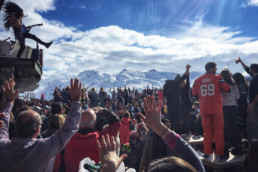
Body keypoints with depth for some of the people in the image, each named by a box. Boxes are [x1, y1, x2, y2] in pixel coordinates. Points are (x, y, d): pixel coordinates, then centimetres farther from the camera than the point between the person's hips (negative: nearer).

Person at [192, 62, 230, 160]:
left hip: (204, 109, 3)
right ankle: (219, 154, 10)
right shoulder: (218, 78, -5)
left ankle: (207, 153, 15)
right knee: (218, 130, 7)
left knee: (207, 131, 11)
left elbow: (194, 94, 5)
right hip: (216, 109, -3)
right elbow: (228, 89, -2)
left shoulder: (197, 80, 2)